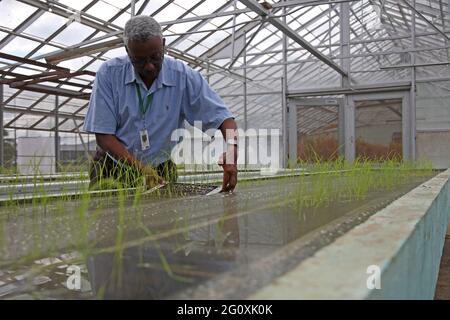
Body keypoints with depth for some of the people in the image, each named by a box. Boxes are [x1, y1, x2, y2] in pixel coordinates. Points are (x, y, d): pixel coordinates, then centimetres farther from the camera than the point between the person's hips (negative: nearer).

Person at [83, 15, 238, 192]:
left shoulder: (184, 76, -12)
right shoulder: (108, 73, -12)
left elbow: (223, 117, -11)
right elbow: (103, 136, -12)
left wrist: (231, 154, -31)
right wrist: (141, 169, -22)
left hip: (160, 169, 1)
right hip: (112, 168, 0)